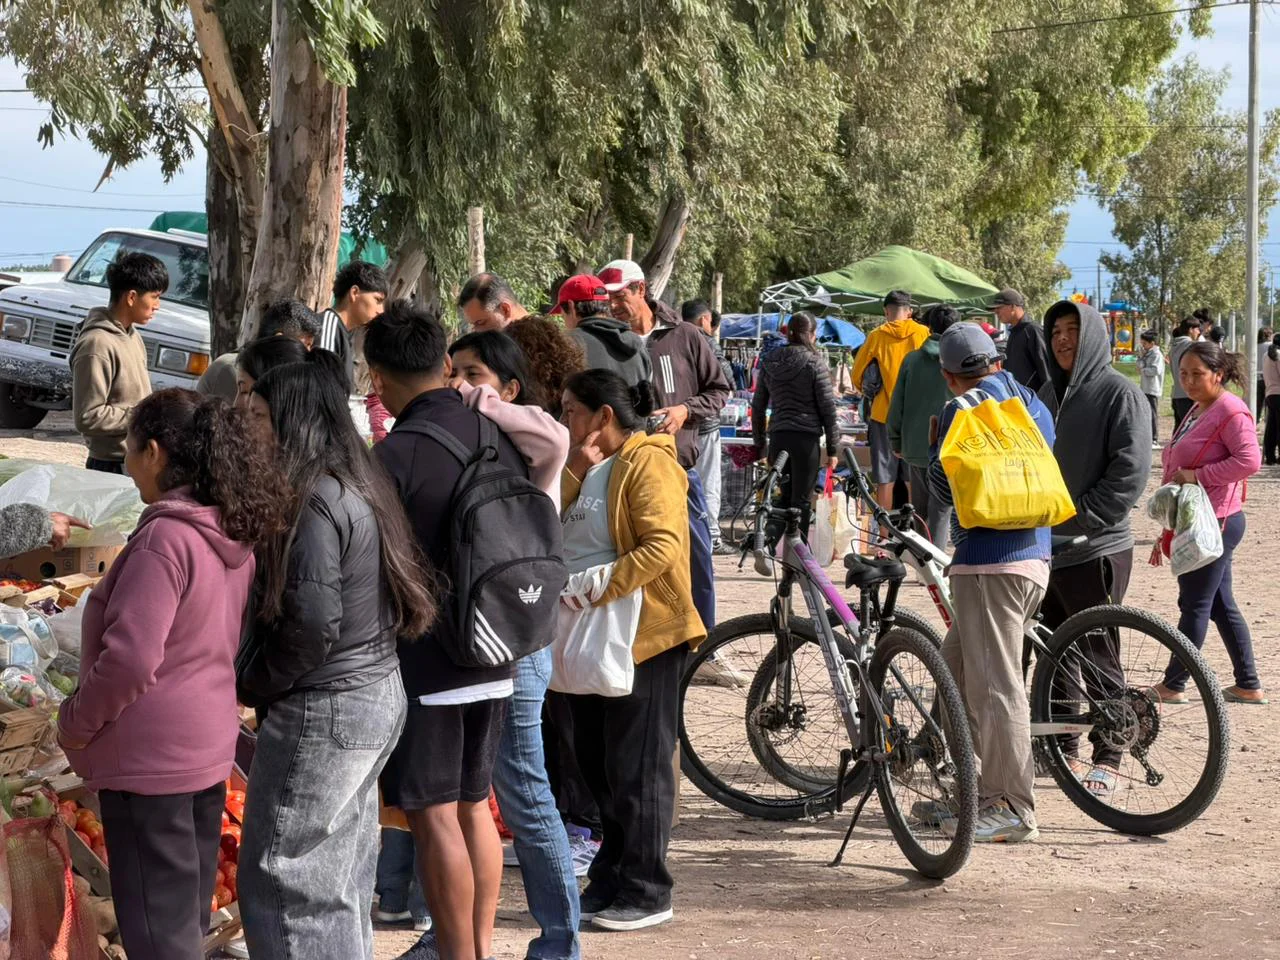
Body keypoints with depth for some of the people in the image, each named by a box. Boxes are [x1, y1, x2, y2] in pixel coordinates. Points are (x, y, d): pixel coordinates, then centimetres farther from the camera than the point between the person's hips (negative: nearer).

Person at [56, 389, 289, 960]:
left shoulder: (165, 538, -22)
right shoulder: (233, 536, 5)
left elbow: (129, 659, -25)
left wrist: (76, 724, -10)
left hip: (150, 759, -9)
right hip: (208, 746, 9)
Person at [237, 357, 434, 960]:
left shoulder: (315, 501, -19)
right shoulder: (360, 487, 10)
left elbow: (312, 625, -23)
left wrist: (249, 683, -8)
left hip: (323, 711, -10)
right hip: (378, 693, 10)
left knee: (279, 877, -2)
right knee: (341, 878, 16)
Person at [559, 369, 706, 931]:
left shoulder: (647, 463, -12)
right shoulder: (590, 467, 16)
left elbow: (663, 544, -24)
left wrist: (597, 590, -27)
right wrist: (574, 472, -5)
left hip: (642, 636, -9)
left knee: (636, 769, -3)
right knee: (597, 766, 13)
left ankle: (647, 895, 4)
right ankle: (610, 883, 22)